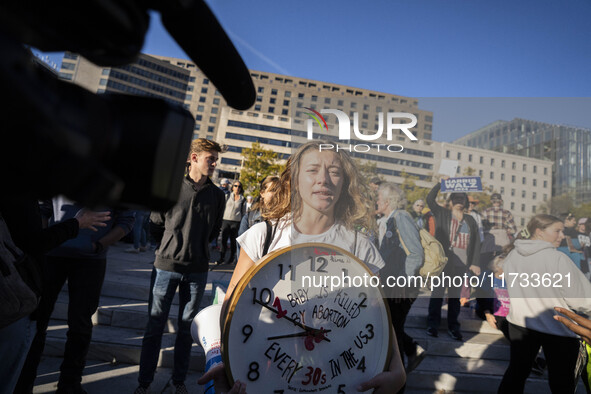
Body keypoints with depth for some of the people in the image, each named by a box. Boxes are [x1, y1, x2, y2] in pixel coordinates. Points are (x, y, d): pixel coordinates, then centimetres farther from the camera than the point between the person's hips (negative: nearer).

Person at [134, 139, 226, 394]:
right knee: (155, 326, 8)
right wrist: (171, 248, 10)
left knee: (187, 327, 12)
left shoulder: (217, 195, 1)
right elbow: (155, 224, 5)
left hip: (198, 270, 2)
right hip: (166, 266, -1)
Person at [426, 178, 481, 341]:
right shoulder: (442, 214, 7)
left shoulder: (470, 221, 14)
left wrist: (475, 263, 3)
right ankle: (432, 325, 10)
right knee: (438, 292, 1)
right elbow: (430, 199, -4)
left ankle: (453, 327, 20)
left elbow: (476, 242, 10)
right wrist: (440, 183, -3)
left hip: (461, 264, 3)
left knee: (455, 295, 10)